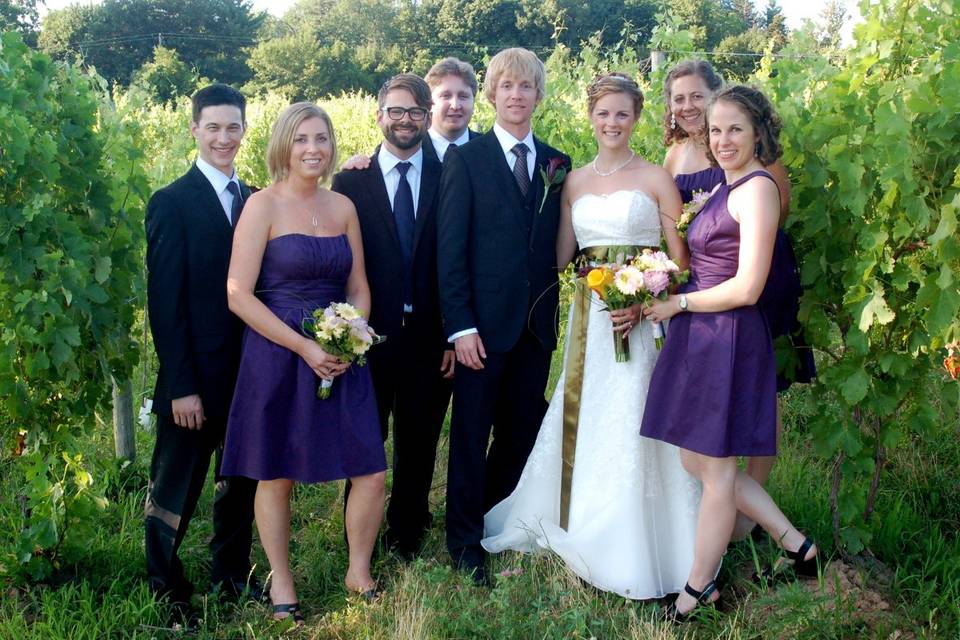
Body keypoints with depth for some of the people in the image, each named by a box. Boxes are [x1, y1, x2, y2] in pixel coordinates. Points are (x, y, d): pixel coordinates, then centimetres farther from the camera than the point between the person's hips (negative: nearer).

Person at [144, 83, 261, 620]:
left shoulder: (254, 201, 7)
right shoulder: (172, 203, -9)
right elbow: (165, 303, -12)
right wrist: (181, 386, -16)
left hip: (250, 373, 5)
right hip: (197, 378, -5)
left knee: (242, 480, 17)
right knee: (176, 489, 8)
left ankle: (232, 571, 33)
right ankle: (165, 585, 26)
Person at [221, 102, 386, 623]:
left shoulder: (343, 206, 8)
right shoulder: (263, 205, -7)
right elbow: (239, 294, -13)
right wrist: (304, 347, -16)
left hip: (341, 358, 4)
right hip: (276, 356, -4)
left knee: (370, 474, 1)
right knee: (276, 477, 9)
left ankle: (359, 572, 24)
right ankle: (280, 584, 27)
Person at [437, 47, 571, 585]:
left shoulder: (557, 164, 11)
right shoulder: (466, 159, -2)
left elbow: (557, 244, 12)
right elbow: (450, 248, -7)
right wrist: (461, 325, -13)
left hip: (538, 321, 4)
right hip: (485, 321, -4)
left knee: (521, 432, 12)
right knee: (471, 433, 6)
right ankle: (465, 542, 19)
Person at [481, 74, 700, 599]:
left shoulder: (656, 179, -1)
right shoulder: (574, 182, 12)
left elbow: (680, 260, -3)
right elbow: (560, 256, 10)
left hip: (643, 315, -4)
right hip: (589, 316, 4)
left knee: (630, 430, -4)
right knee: (583, 424, 9)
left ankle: (633, 554, 9)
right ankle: (587, 531, 26)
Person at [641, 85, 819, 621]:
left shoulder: (757, 189, -14)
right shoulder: (728, 187, 14)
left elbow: (747, 287, -19)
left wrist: (677, 304, -10)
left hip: (728, 337, -9)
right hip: (699, 338, 9)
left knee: (715, 470, 5)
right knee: (698, 462, 14)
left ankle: (699, 589, 21)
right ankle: (795, 543, 28)